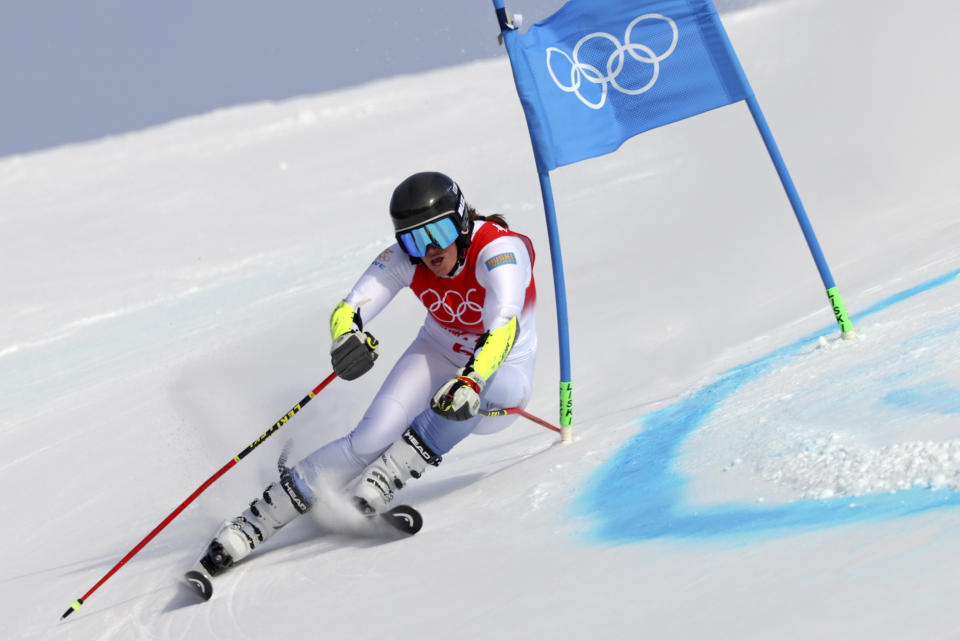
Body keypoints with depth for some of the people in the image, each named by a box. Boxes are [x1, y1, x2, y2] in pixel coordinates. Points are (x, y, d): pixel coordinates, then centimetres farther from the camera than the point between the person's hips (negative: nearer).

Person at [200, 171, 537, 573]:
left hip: (501, 370, -2)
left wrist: (470, 381, -61)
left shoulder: (498, 249, -30)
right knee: (370, 440, -19)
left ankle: (385, 477, -27)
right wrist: (348, 337, -48)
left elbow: (504, 327, -43)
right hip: (439, 353, 2)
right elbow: (348, 310, -24)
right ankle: (255, 522, -10)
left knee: (485, 388, -39)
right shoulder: (404, 259, -17)